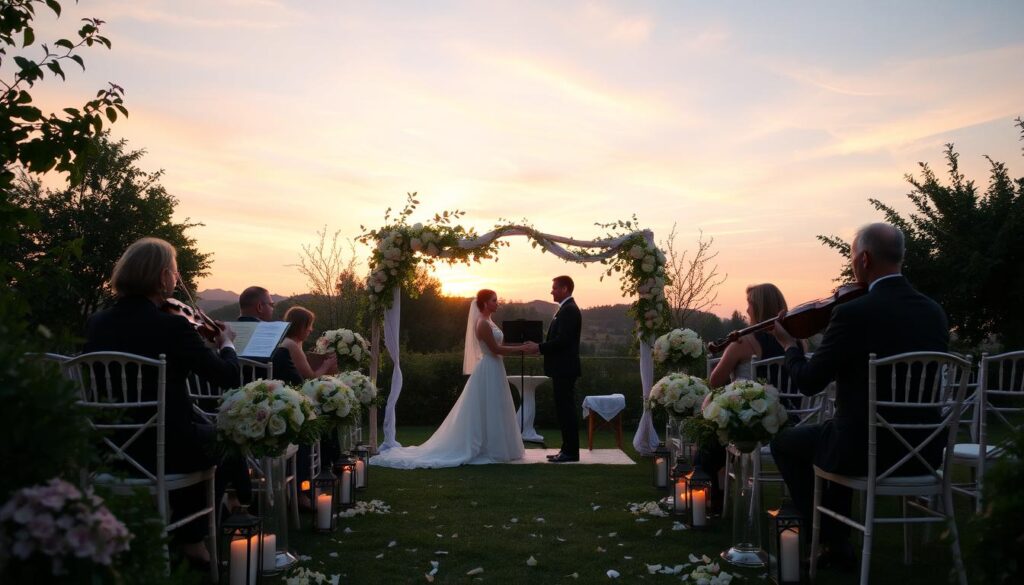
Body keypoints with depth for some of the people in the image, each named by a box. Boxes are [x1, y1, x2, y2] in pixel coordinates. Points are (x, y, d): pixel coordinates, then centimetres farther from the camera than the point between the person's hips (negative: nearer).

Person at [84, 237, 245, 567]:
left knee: (203, 431, 31)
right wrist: (227, 344, 9)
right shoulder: (172, 325, -20)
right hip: (162, 448, -6)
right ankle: (191, 537, 33)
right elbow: (229, 377, -13)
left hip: (110, 446, 7)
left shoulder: (97, 323, -2)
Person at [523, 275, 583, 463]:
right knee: (564, 409, 13)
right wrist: (540, 347, 9)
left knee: (566, 410, -5)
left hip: (564, 370, -10)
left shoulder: (569, 310, -15)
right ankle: (568, 449, 18)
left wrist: (539, 348, -15)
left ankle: (570, 451, 0)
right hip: (562, 369, 10)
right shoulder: (566, 309, 17)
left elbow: (563, 340, -22)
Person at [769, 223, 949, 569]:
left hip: (869, 450, -7)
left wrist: (789, 344, 8)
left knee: (785, 443, 19)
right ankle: (838, 541, 37)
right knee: (837, 433, 34)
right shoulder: (935, 312, 1)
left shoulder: (852, 314, -19)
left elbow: (808, 383, -11)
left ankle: (835, 543, 21)